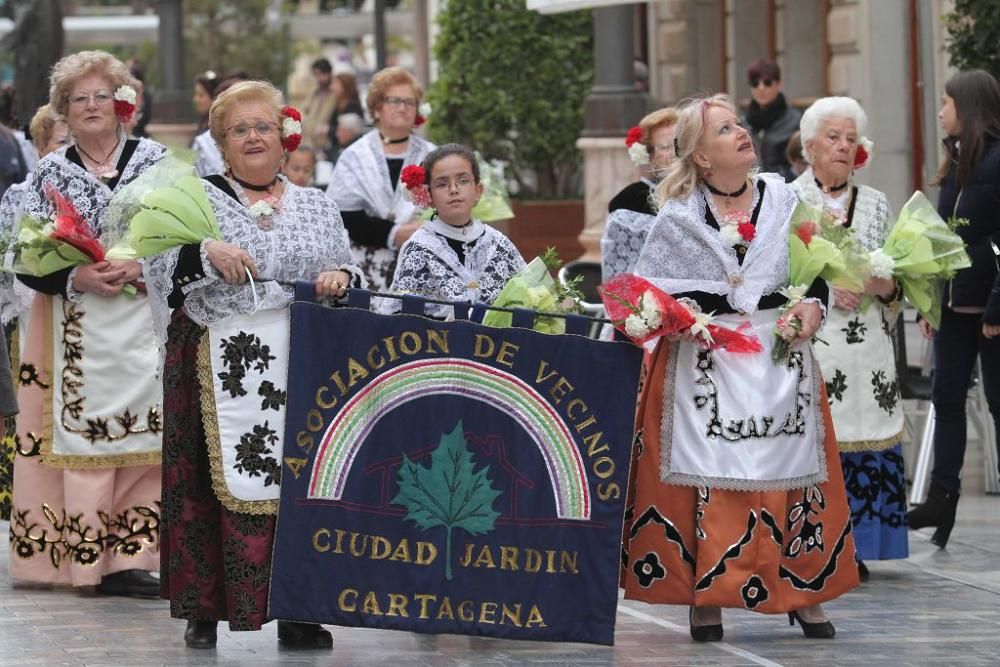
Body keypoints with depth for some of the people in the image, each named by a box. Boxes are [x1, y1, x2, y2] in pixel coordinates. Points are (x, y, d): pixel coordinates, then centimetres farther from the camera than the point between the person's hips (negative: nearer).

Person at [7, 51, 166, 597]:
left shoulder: (156, 160, 8)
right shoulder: (49, 173, 9)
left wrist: (144, 266, -14)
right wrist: (77, 277, -15)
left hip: (146, 322, 0)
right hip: (75, 330, 0)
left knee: (141, 438, -6)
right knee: (80, 437, -5)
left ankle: (129, 554, -4)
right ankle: (84, 556, -3)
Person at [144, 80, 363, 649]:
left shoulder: (318, 208, 16)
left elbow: (352, 280, 15)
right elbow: (161, 265, -5)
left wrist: (342, 277, -7)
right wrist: (207, 252, -22)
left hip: (299, 368, 2)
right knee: (214, 481, -5)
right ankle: (205, 610, 2)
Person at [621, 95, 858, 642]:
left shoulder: (783, 199, 5)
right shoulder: (678, 216, -1)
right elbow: (644, 288, 3)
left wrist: (813, 304, -5)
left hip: (779, 353, 2)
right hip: (706, 359, -2)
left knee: (790, 469, 3)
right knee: (707, 473, -5)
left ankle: (804, 594, 12)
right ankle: (705, 597, 2)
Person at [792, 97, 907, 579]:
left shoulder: (875, 205, 14)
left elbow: (896, 285, 16)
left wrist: (885, 287, -6)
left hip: (865, 347, 4)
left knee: (860, 440, 0)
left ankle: (850, 548, 7)